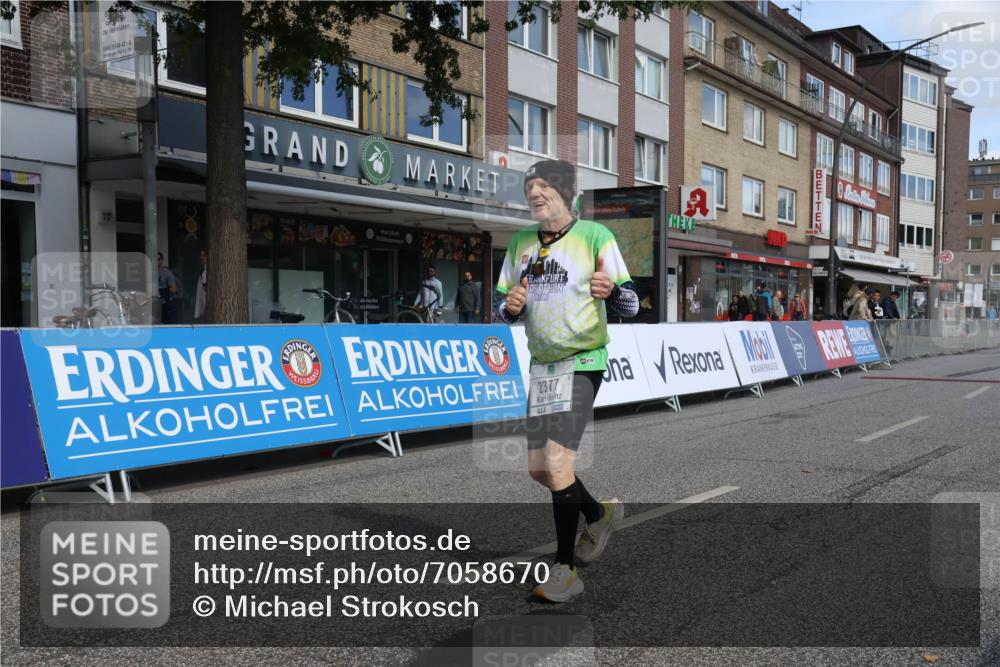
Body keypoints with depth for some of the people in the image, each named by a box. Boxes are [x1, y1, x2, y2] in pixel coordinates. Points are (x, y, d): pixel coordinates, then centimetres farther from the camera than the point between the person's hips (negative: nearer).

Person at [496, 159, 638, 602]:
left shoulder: (595, 236, -9)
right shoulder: (520, 243, 8)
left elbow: (630, 305, -11)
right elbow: (503, 303, 15)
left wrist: (610, 290, -34)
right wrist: (510, 306, -9)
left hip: (582, 362, -7)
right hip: (542, 364, 7)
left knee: (558, 465, -14)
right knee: (538, 467, 11)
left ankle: (565, 570, 1)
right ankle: (599, 514, 38)